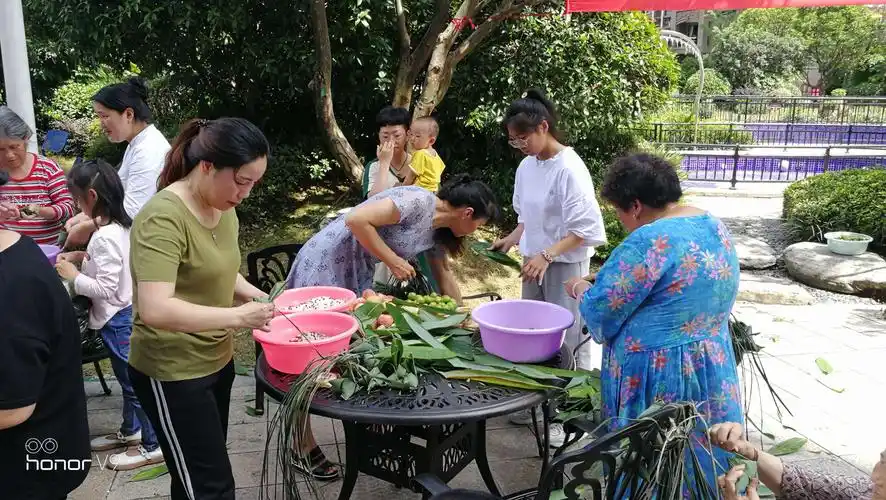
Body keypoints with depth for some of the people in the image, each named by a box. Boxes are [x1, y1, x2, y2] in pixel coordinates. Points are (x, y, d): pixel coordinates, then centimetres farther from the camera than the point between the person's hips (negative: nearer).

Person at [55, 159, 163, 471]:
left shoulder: (105, 237, -25)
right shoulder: (120, 227, 4)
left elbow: (105, 288, -24)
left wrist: (73, 275, -12)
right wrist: (84, 257, 8)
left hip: (118, 319, -10)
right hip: (124, 314, 10)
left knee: (133, 381, 2)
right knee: (129, 378, 22)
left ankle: (153, 445, 13)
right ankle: (130, 431, 39)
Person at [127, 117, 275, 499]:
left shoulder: (223, 206, 2)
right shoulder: (164, 217, -24)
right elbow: (155, 310, -33)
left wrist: (256, 296, 1)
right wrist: (236, 317, -32)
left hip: (216, 360, 8)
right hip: (172, 373, -8)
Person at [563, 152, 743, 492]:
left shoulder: (650, 241, -23)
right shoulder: (713, 226, 5)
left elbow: (602, 309, -19)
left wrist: (580, 288, 2)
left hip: (657, 376, -8)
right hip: (713, 370, 9)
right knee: (699, 456, 22)